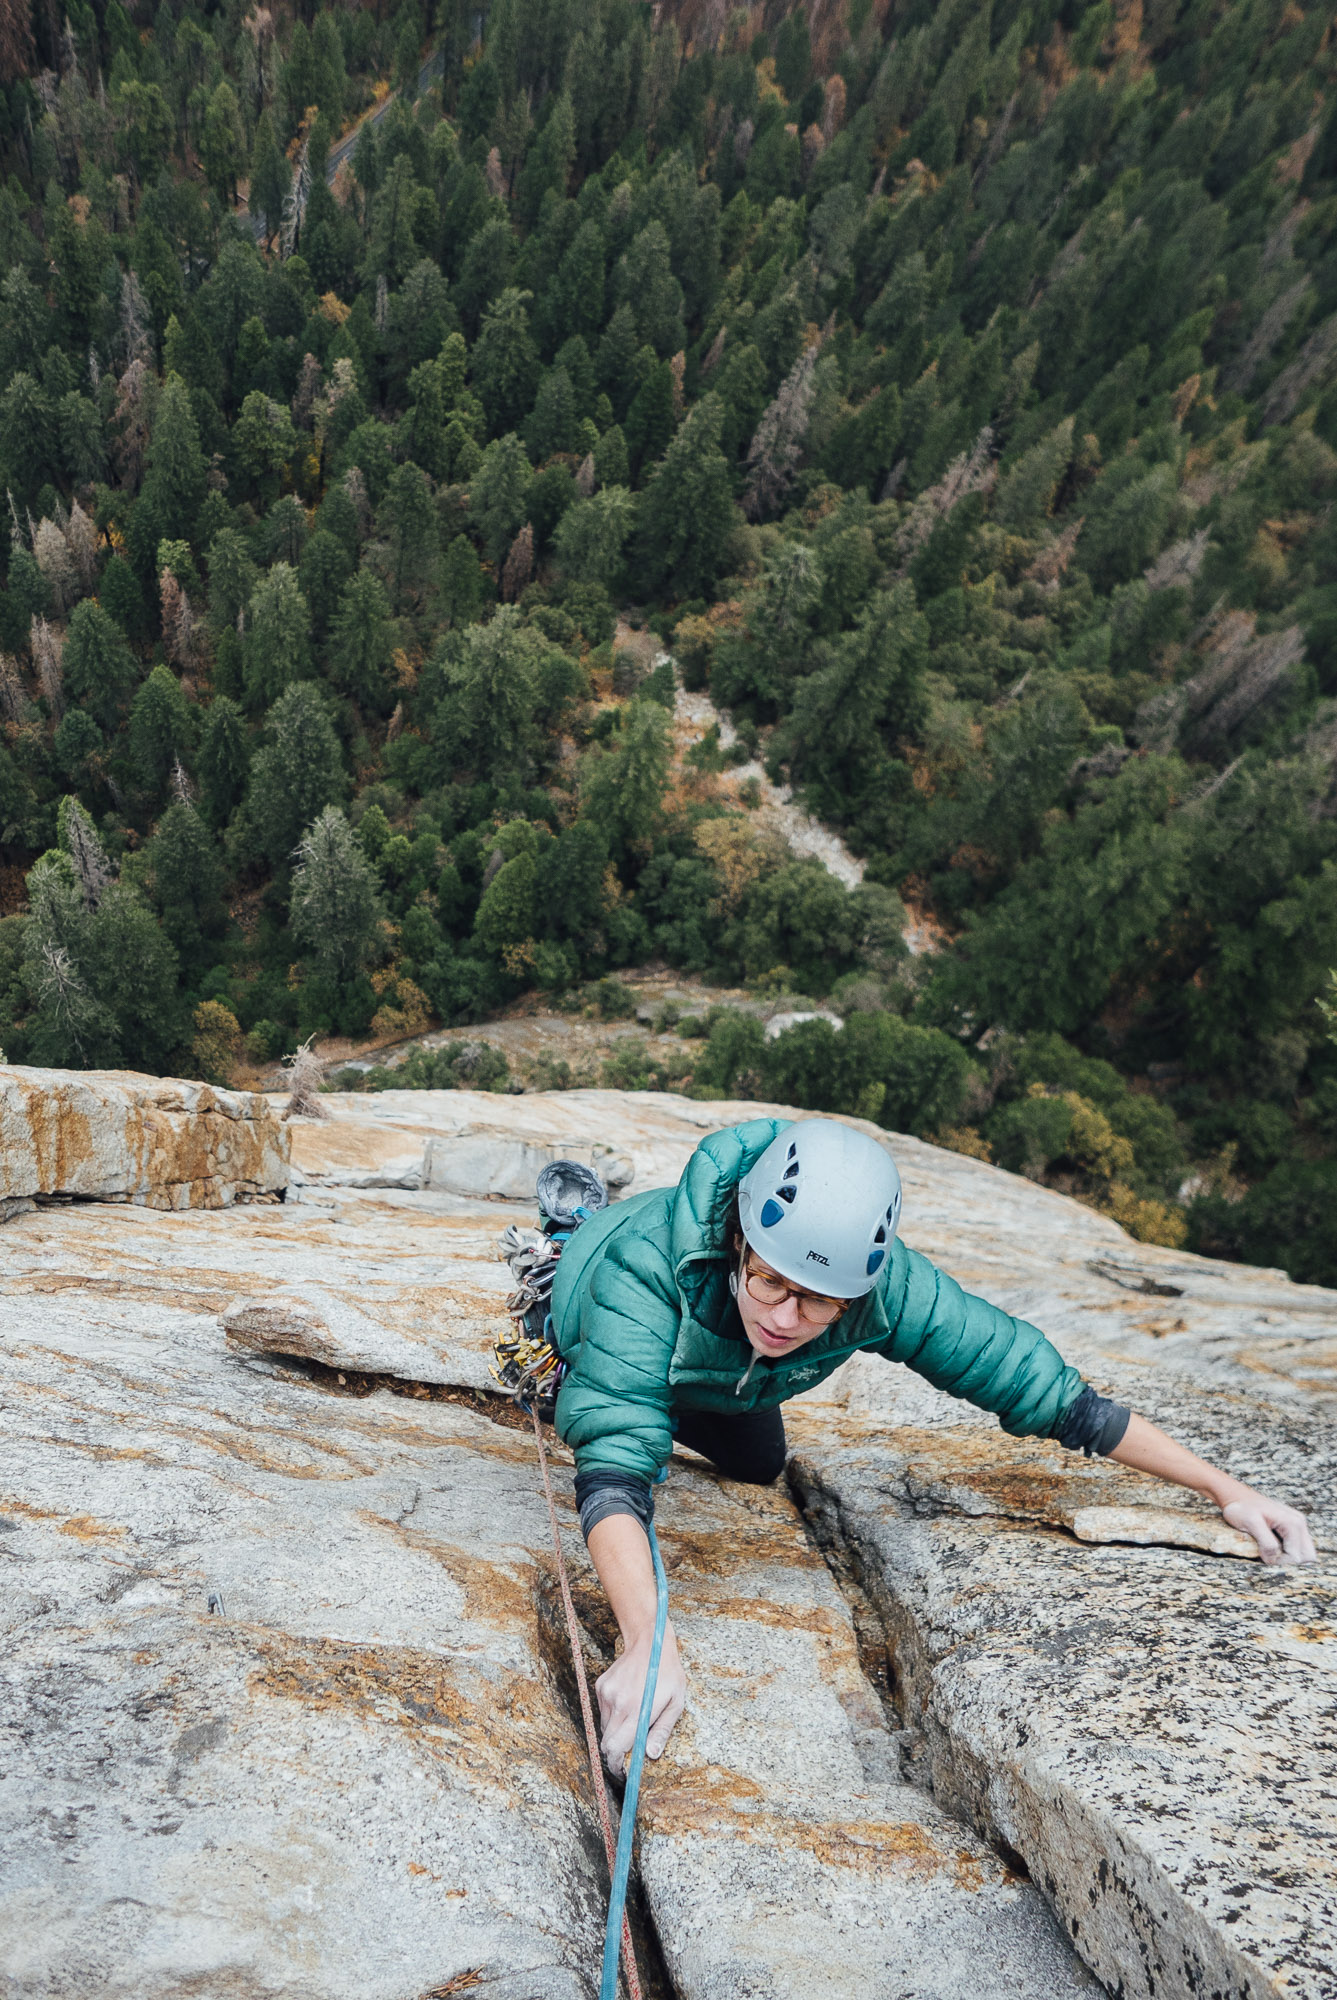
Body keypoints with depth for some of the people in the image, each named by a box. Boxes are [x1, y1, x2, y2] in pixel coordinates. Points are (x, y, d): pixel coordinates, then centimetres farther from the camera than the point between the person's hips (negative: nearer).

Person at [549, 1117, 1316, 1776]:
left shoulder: (891, 1290, -42)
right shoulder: (646, 1263, -51)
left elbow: (1044, 1385, -33)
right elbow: (615, 1464, -56)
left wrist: (1225, 1489, -31)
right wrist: (648, 1642, -70)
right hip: (584, 1323, -2)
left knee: (759, 1465, 25)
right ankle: (564, 1233, 42)